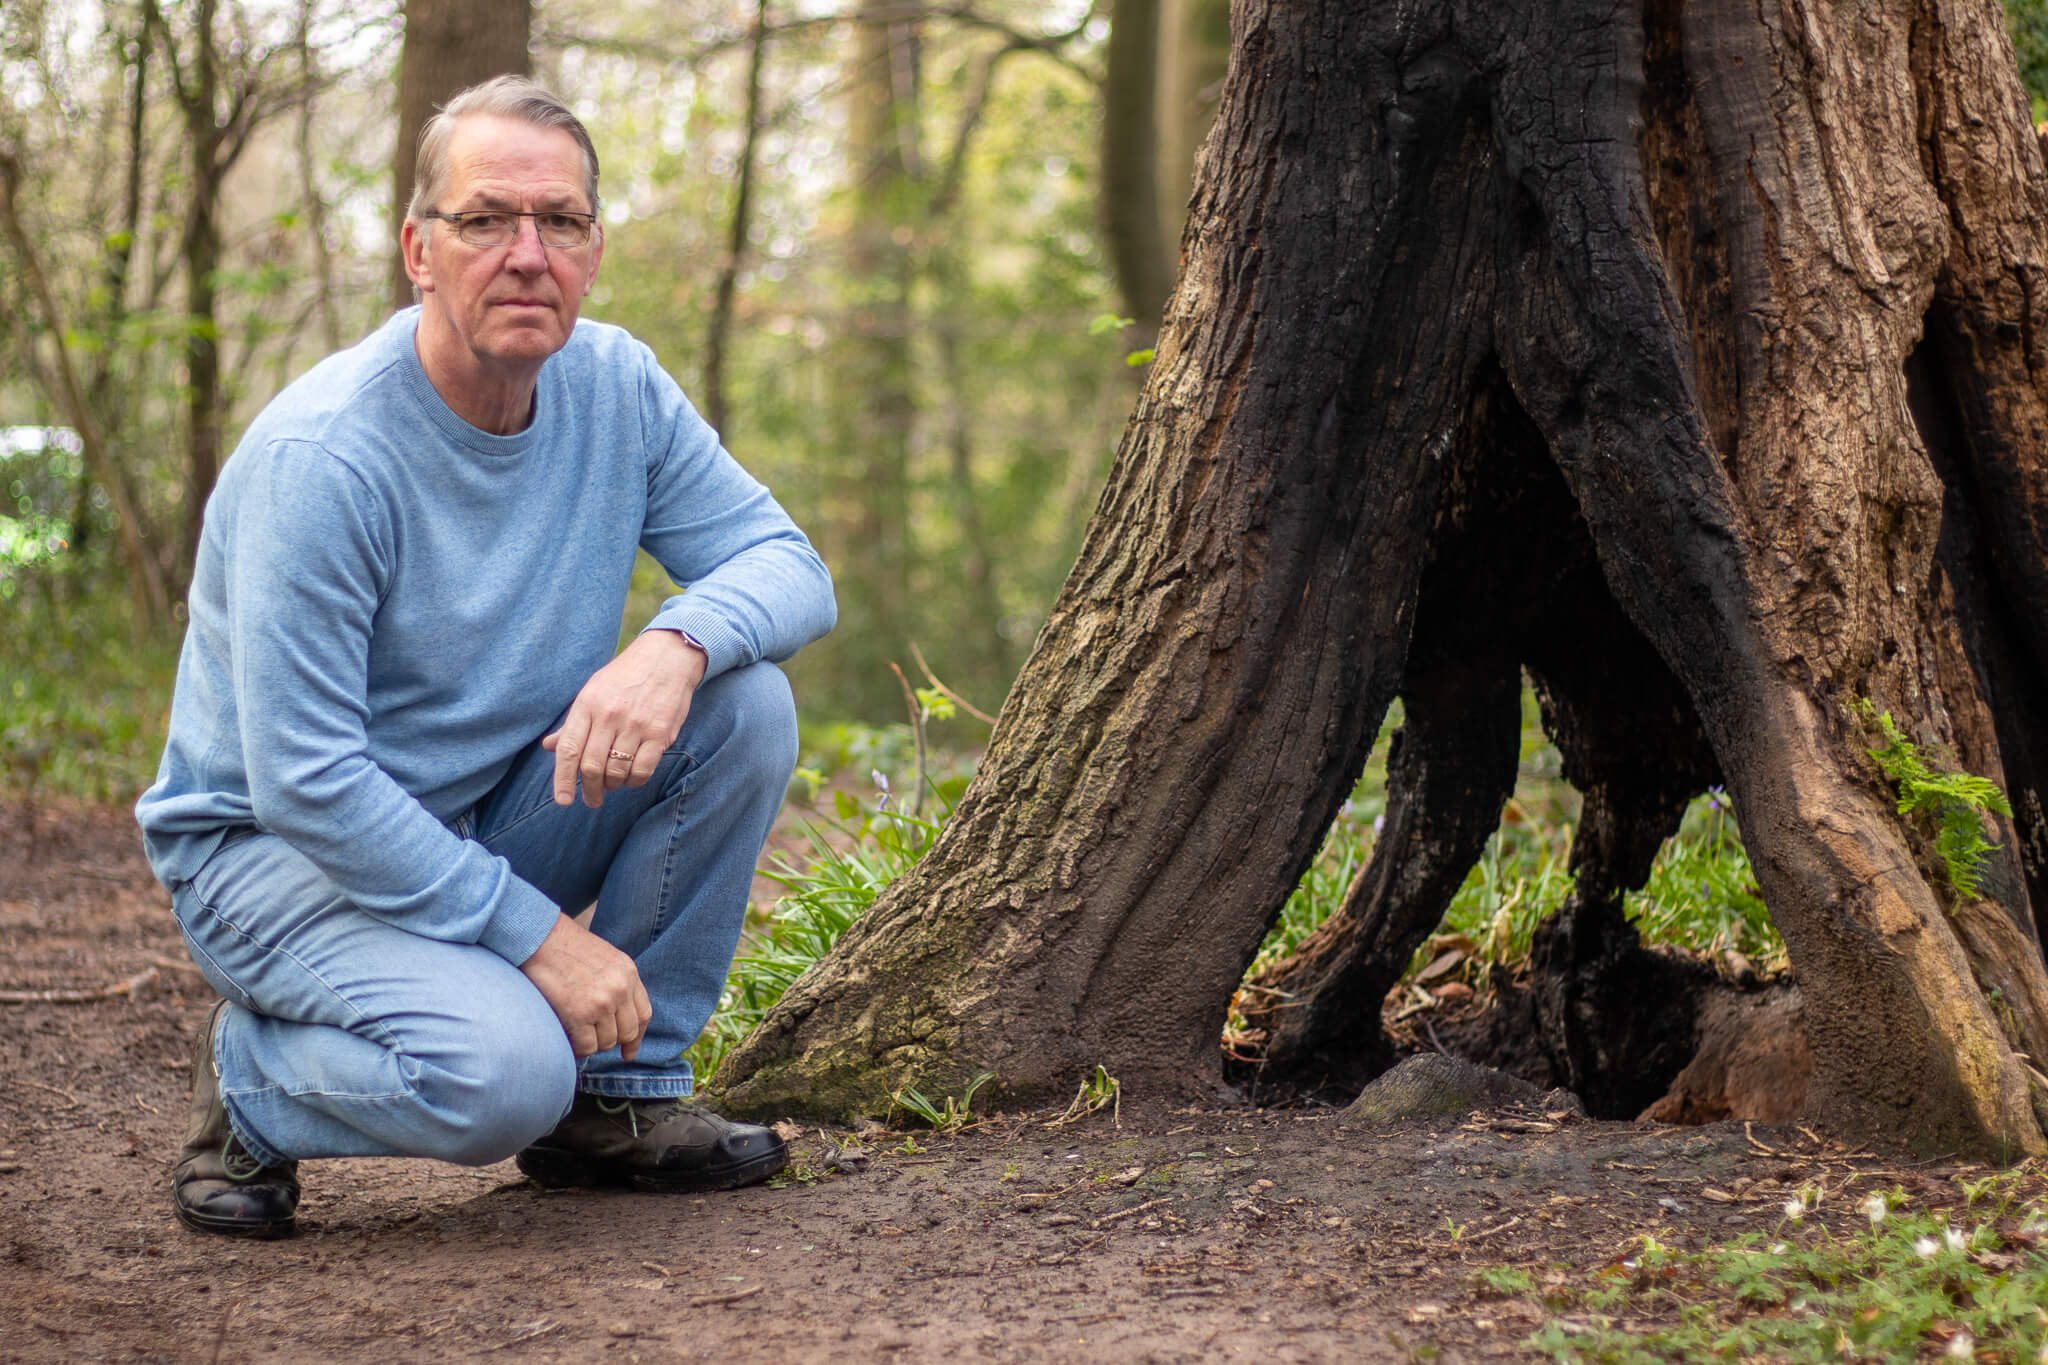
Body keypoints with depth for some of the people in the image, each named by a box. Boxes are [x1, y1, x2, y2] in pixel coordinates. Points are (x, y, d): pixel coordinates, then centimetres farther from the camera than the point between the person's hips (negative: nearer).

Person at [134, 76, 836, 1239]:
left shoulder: (616, 388, -6)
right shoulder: (322, 456, -26)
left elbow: (788, 564, -5)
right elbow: (303, 780, -26)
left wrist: (678, 646, -29)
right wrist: (536, 936, -26)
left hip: (490, 817, 7)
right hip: (276, 844, -6)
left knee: (745, 705, -15)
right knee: (501, 1073, -33)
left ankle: (621, 1094, -1)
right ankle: (255, 1079, 1)